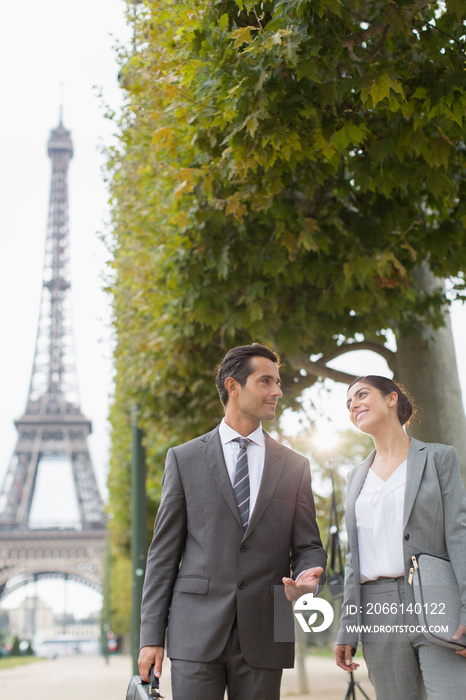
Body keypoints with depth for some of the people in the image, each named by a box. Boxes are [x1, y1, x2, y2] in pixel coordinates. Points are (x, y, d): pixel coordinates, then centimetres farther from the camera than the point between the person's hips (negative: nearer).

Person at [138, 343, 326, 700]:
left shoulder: (294, 466, 10)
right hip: (197, 633, -1)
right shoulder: (184, 459, 6)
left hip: (263, 639, 2)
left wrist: (307, 578, -14)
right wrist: (151, 635, 0)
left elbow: (309, 547, 10)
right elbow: (164, 552, 4)